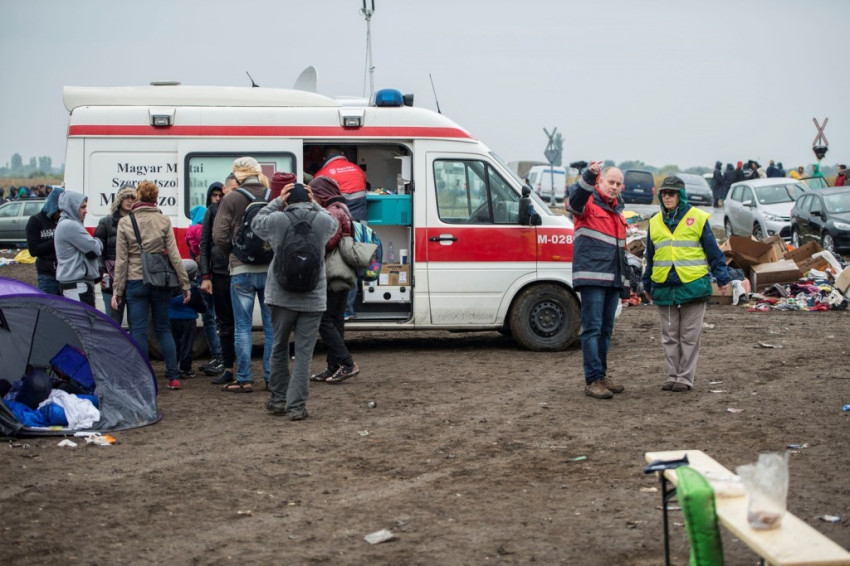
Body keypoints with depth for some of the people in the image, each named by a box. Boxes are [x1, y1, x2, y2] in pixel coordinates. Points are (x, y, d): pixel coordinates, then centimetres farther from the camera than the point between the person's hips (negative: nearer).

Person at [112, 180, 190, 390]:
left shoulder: (125, 223, -3)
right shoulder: (164, 221, -1)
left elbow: (121, 260, -3)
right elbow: (174, 255, -1)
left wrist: (117, 290, 1)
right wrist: (184, 284, 4)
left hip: (135, 282, -2)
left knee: (138, 331, 3)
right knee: (163, 328, 13)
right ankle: (173, 377, 10)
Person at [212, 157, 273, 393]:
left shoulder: (231, 200, -5)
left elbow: (219, 236, -7)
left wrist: (234, 254, 9)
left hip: (242, 270, -2)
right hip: (271, 269, 2)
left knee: (242, 327, 5)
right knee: (272, 325, 10)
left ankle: (244, 379, 5)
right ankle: (271, 376, 13)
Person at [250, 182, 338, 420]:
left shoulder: (277, 220, -7)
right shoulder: (322, 220, -5)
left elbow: (256, 223, 13)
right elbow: (335, 225, 18)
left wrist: (277, 202, 14)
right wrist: (314, 204, 15)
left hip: (281, 297, 0)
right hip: (312, 300, 0)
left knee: (279, 347, 16)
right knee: (304, 353, 2)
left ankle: (278, 399, 23)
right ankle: (297, 405, -1)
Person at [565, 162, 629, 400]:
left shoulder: (617, 212, 22)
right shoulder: (588, 202, -2)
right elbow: (574, 200, -29)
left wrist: (626, 283, 27)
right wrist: (589, 175, -46)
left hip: (613, 280, 8)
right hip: (592, 277, -8)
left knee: (606, 330, 12)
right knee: (592, 328, -9)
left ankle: (601, 375, 20)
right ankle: (592, 380, -9)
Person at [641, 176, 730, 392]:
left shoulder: (697, 218, -1)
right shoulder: (655, 222, 11)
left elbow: (713, 251, 3)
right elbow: (650, 256, 18)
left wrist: (722, 278, 0)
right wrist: (647, 285, 22)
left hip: (693, 285, -4)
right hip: (664, 288, 4)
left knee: (689, 336, 2)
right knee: (669, 336, 8)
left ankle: (685, 378, 7)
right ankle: (672, 376, 16)